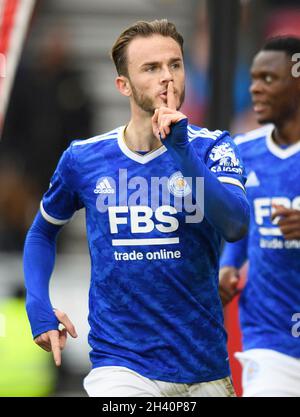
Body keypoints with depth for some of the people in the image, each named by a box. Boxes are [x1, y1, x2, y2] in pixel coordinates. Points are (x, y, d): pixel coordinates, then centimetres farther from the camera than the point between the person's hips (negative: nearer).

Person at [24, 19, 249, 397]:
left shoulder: (210, 149, -2)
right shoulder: (82, 159, 2)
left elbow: (236, 226, -20)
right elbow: (43, 231, 19)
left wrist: (180, 149, -26)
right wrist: (38, 308, 5)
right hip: (119, 364, -1)